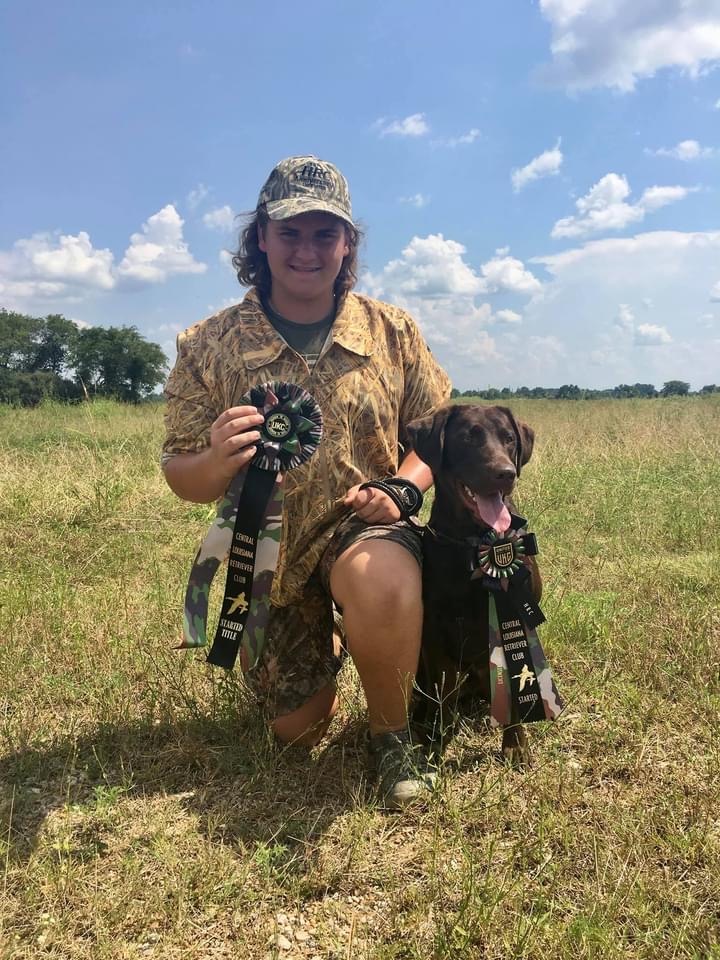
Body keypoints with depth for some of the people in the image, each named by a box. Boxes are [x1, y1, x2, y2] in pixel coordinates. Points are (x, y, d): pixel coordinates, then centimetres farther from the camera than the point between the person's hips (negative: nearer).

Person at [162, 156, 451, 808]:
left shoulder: (393, 332, -6)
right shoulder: (209, 347, -10)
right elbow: (181, 478, -7)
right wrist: (217, 462, -31)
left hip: (364, 525, -1)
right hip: (268, 551, 2)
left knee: (383, 586, -38)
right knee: (297, 731, 10)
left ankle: (392, 736, -7)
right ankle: (322, 655, 47)